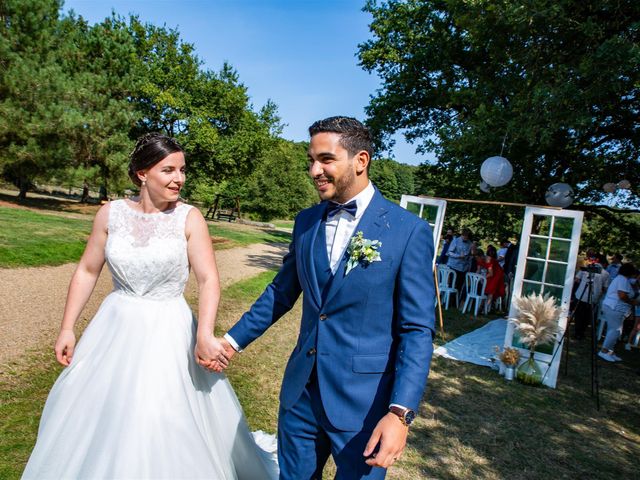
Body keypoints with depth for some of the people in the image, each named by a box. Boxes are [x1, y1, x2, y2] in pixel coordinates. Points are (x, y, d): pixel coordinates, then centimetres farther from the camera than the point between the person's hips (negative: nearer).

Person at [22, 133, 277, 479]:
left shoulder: (189, 218, -11)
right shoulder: (111, 213, -3)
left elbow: (208, 280, -17)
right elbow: (87, 272, 5)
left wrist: (205, 334, -31)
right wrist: (67, 328, 4)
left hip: (169, 333, -3)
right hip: (115, 328, 4)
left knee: (165, 429, 5)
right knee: (95, 418, 19)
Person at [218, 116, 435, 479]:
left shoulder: (410, 231, -13)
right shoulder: (306, 221, 3)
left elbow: (417, 330, -13)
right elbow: (282, 292, 12)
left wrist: (400, 413, -20)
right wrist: (234, 339, 11)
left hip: (365, 401, -4)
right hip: (300, 392, 5)